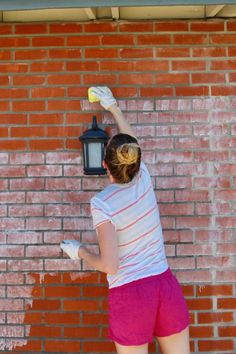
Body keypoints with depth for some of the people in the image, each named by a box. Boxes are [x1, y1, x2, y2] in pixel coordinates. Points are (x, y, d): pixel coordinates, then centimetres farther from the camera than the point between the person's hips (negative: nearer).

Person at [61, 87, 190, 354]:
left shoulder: (101, 203, -16)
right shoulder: (144, 179, -3)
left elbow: (109, 265, -16)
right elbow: (131, 142, 18)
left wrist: (79, 251, 3)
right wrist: (113, 107, 31)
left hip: (130, 294, -4)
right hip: (166, 285, 5)